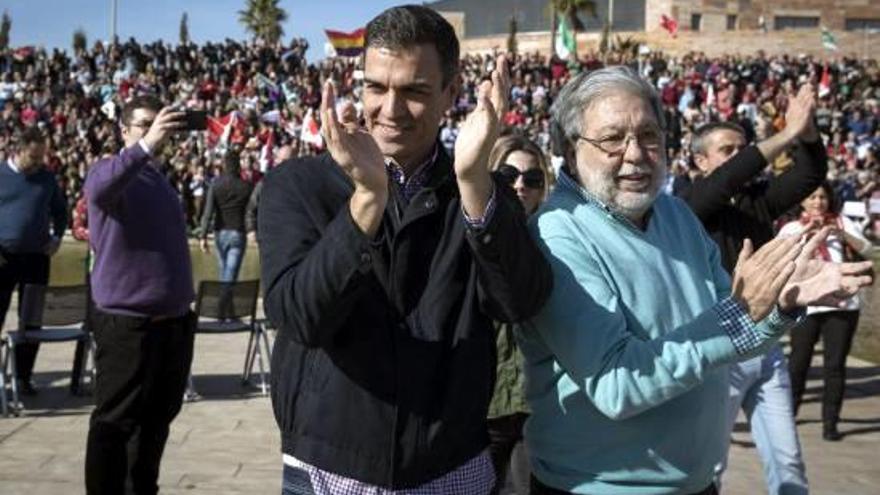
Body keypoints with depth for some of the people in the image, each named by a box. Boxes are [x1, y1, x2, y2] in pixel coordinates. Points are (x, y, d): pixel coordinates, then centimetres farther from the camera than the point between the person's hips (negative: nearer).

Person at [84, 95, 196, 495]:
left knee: (157, 418, 17)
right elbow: (99, 191, -34)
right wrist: (145, 147, -47)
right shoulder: (111, 170, -7)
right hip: (127, 322, -8)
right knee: (115, 422, -1)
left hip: (173, 320, 8)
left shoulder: (160, 179, 17)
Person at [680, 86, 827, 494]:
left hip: (766, 348, 6)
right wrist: (786, 134, -29)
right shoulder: (691, 206, -8)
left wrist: (806, 131, -20)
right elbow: (727, 179, -26)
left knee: (787, 460, 11)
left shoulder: (758, 198, 8)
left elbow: (812, 175, -1)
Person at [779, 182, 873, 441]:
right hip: (806, 305, 0)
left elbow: (866, 248, -4)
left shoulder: (843, 222, 8)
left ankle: (830, 422, 8)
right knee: (799, 361, 5)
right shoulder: (792, 227, 7)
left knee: (835, 364, 1)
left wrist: (841, 233, -22)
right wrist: (806, 231, -24)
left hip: (842, 304, 1)